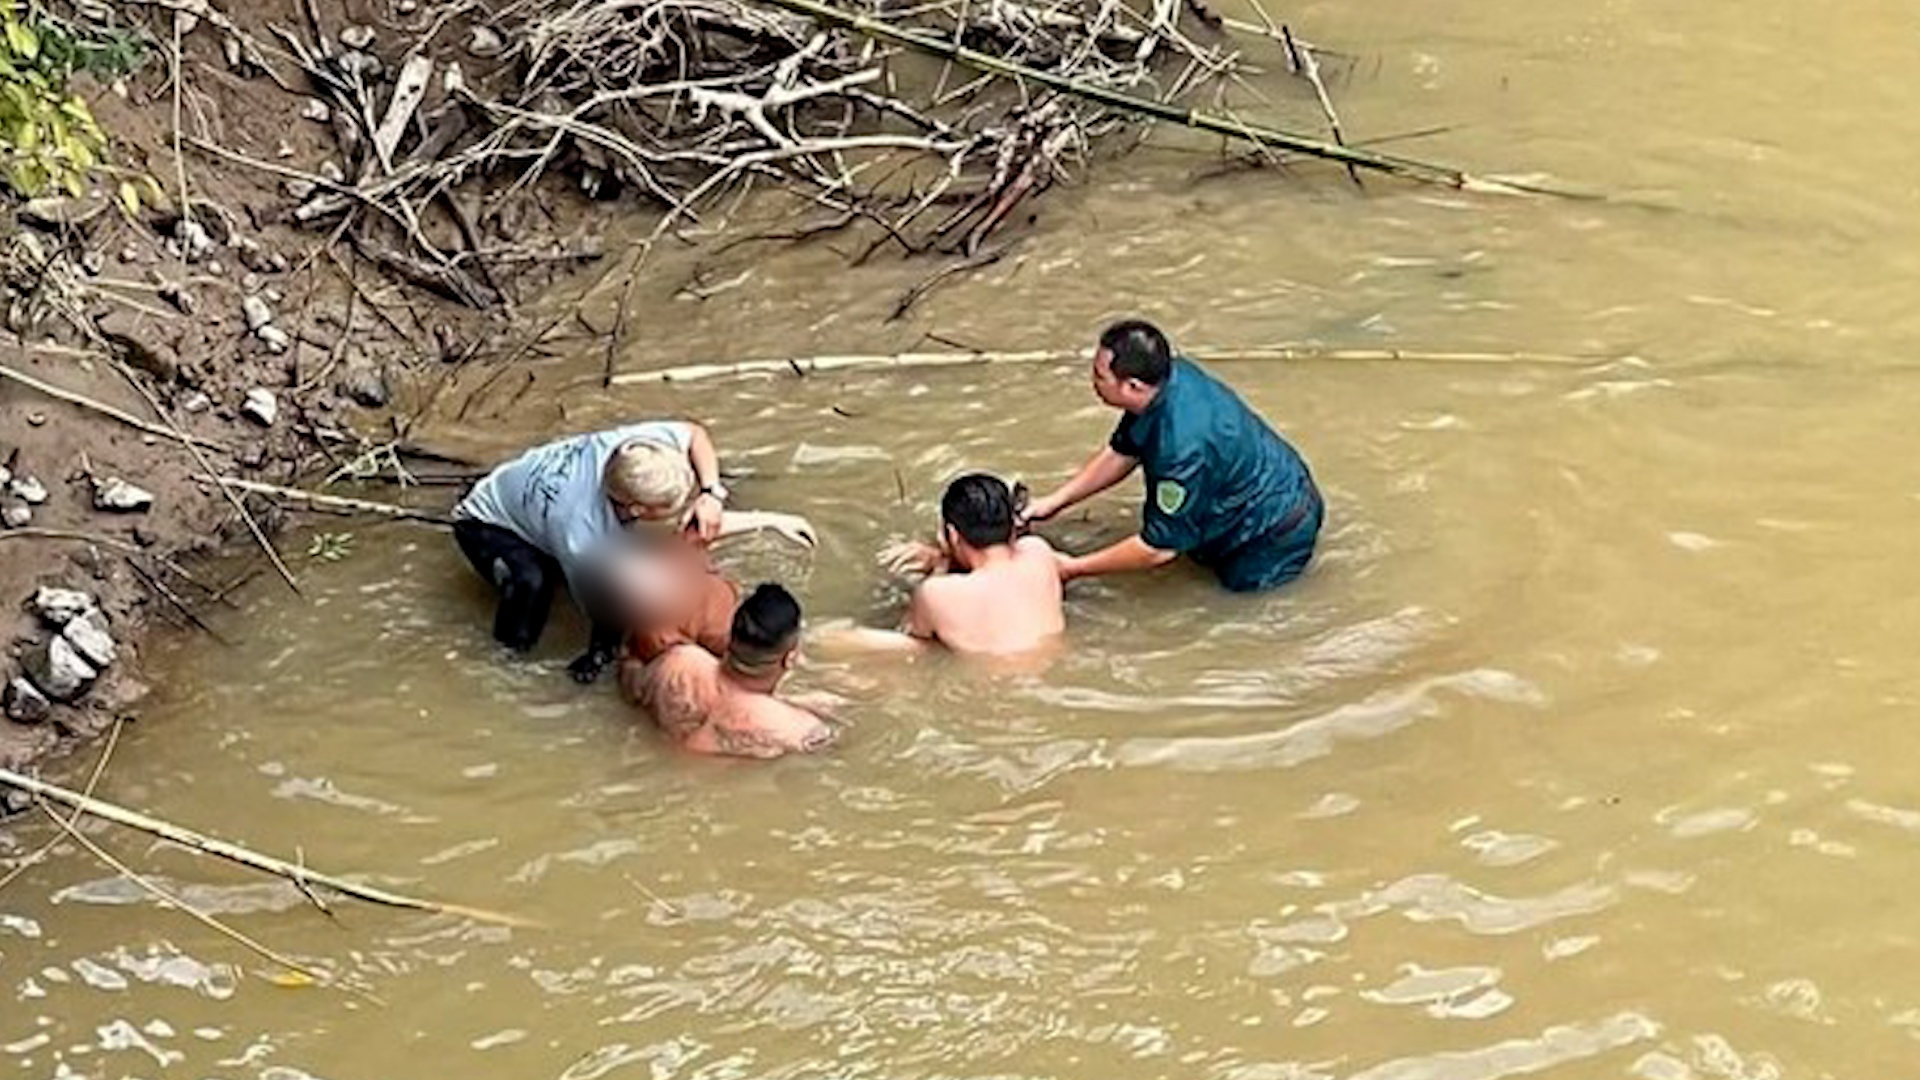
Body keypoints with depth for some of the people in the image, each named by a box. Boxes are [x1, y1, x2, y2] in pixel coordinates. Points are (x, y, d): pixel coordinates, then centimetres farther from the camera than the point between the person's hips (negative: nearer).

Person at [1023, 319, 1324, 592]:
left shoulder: (1183, 447, -40)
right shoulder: (1171, 375, -14)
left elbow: (1159, 549, -29)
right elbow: (1121, 453, 4)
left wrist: (1073, 568, -20)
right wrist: (1053, 502, -1)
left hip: (1278, 533, -8)